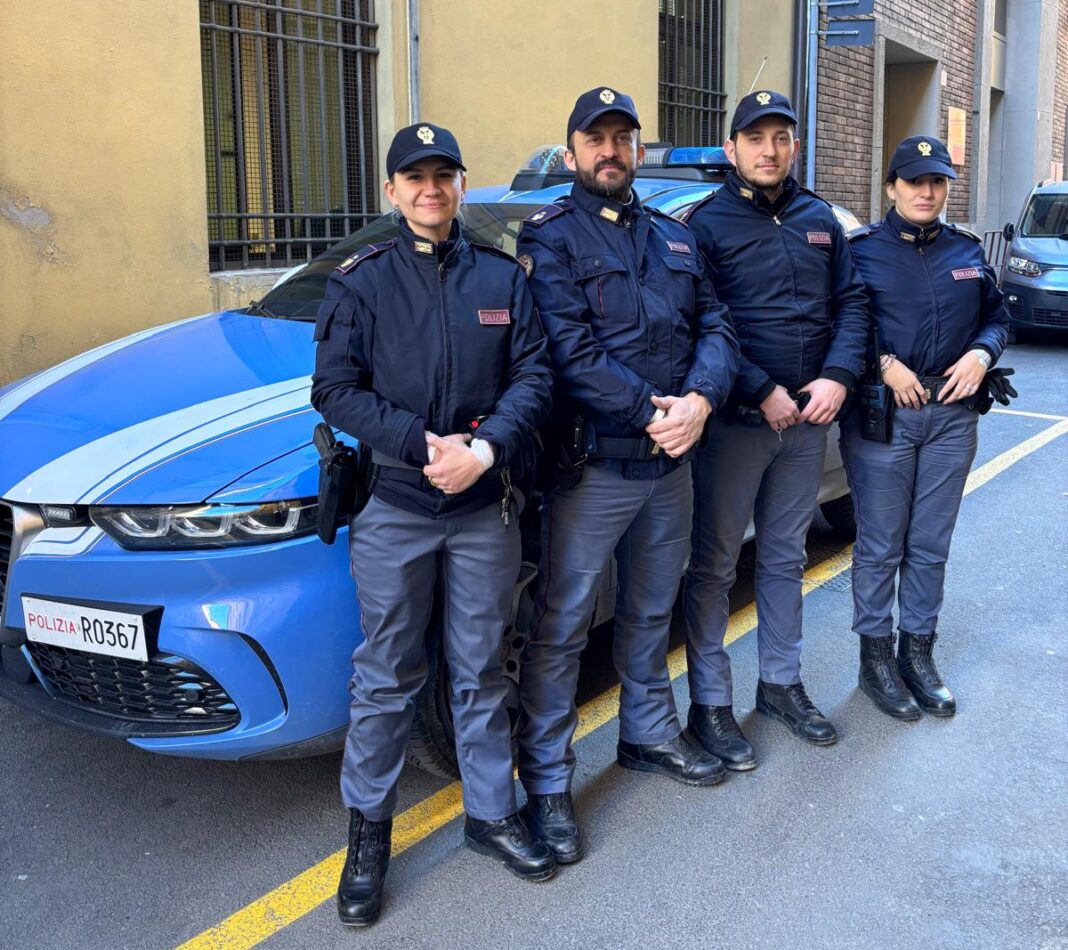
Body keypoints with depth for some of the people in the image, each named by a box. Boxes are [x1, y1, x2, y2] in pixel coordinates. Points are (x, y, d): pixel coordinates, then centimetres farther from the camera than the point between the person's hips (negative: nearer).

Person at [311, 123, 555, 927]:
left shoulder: (502, 277, 7)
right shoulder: (362, 281, 2)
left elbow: (534, 373, 0)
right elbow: (336, 389, -5)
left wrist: (487, 449, -17)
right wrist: (424, 446, -17)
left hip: (485, 508, 2)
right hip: (392, 508, -1)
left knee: (480, 671, 12)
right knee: (386, 677, 7)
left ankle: (493, 813, 27)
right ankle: (368, 829, 22)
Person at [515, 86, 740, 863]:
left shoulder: (674, 238, 14)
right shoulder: (550, 237, -6)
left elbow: (714, 327, 4)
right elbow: (571, 354, -17)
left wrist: (699, 399, -15)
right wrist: (652, 412, -21)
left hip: (671, 464, 6)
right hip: (593, 466, -6)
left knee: (652, 612, 21)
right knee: (562, 625, 1)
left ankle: (651, 734, 39)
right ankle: (547, 779, 13)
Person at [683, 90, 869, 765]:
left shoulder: (819, 220, 11)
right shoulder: (708, 223, -5)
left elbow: (851, 301, 10)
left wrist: (837, 377, -6)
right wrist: (762, 393, -17)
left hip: (809, 418, 6)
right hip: (735, 422, -5)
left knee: (785, 557, 17)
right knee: (715, 566, 2)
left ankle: (782, 683, 31)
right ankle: (711, 704, 13)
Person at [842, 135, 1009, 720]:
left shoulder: (967, 253, 13)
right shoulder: (862, 250, -1)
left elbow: (997, 317, 20)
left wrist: (981, 354, -1)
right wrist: (884, 365, -16)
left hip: (951, 414, 4)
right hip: (881, 413, -4)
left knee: (931, 545, 10)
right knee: (880, 545, 2)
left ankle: (918, 652, 24)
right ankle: (876, 657, 16)